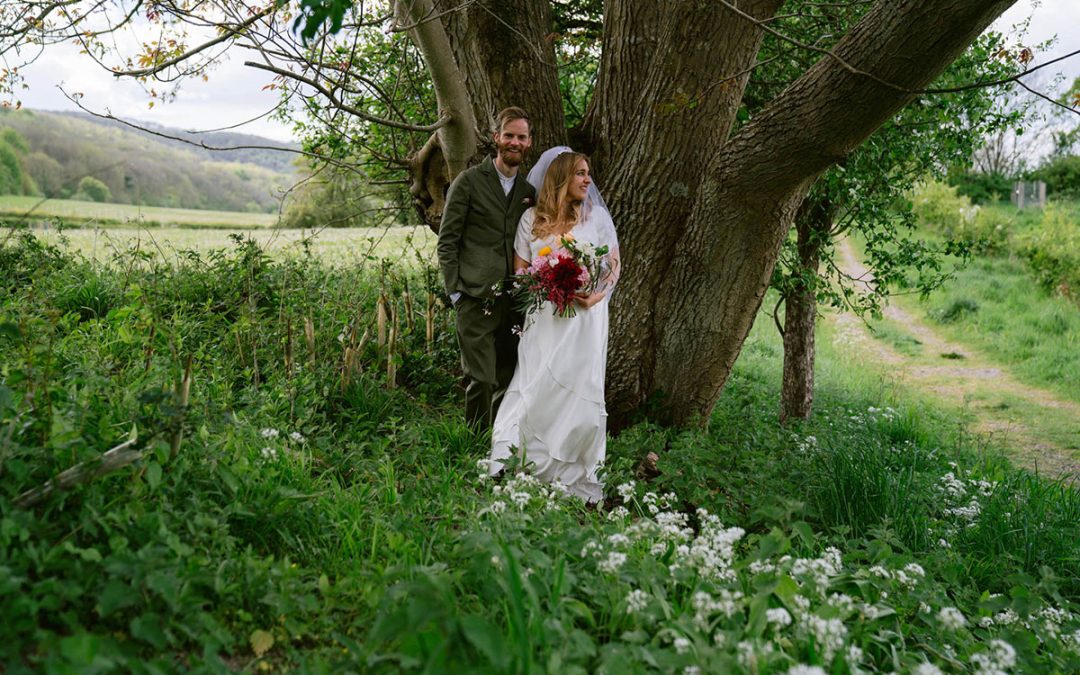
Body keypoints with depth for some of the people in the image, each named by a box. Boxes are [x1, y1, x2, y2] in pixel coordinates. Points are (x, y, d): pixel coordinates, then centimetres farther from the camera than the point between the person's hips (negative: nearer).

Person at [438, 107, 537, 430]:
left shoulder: (529, 191, 14)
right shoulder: (468, 181, 0)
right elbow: (447, 241, -1)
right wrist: (455, 291, -8)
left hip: (514, 302, 5)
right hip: (476, 298, -5)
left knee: (507, 382, 9)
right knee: (481, 379, -9)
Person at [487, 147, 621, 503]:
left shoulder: (597, 216, 5)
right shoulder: (532, 219, 7)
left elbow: (614, 265, 5)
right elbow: (520, 270, 9)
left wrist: (598, 294, -14)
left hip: (585, 317, 0)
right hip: (544, 318, 0)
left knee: (579, 392, -3)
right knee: (535, 391, -7)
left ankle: (576, 478, 6)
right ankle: (523, 469, -2)